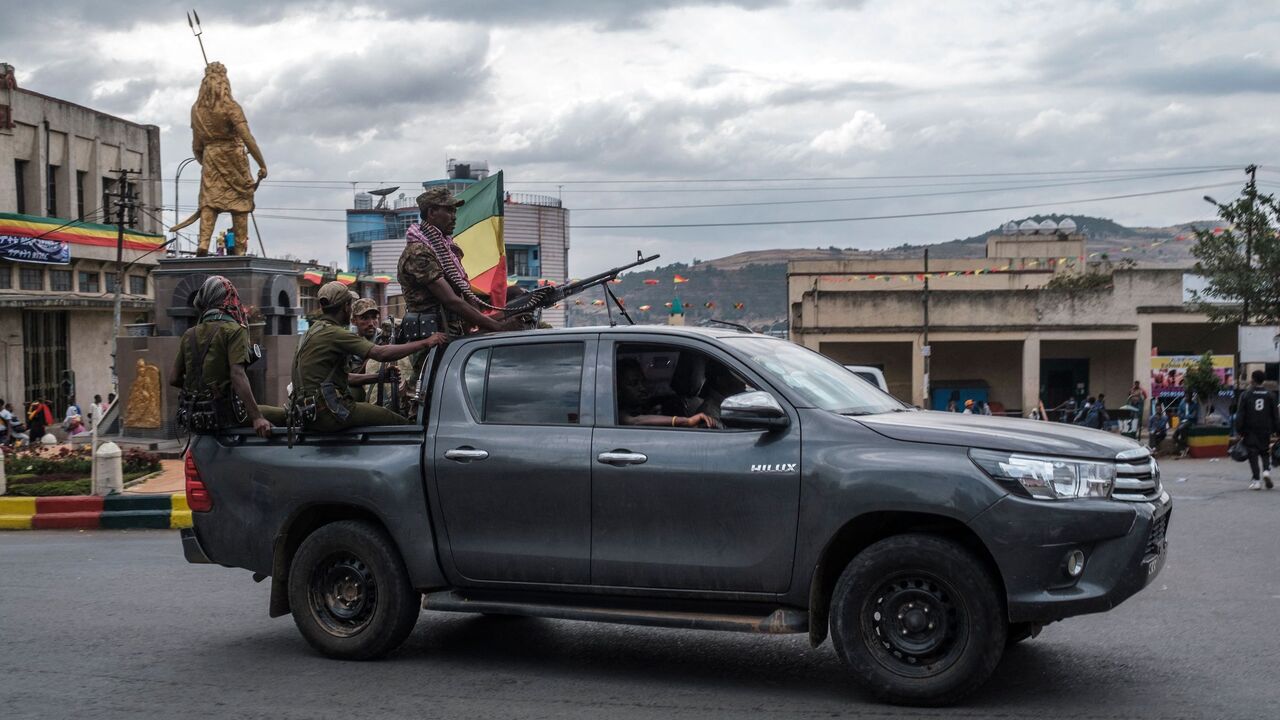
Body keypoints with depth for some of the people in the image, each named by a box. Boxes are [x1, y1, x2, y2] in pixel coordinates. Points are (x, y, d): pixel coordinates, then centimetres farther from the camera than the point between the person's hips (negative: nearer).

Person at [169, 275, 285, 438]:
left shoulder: (190, 334, 12)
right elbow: (237, 375, -20)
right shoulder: (234, 330, -7)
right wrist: (256, 418, -25)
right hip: (223, 415, -7)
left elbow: (173, 378, 11)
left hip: (191, 418, 7)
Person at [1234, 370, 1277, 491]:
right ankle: (1266, 470, -11)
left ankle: (1255, 480, -4)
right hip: (1265, 430, 2)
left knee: (1253, 454, 1)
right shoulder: (1270, 395, 3)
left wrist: (1238, 431, -2)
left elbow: (1240, 415, -6)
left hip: (1250, 430, -2)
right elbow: (1274, 415, 5)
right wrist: (1276, 430, 10)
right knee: (1265, 453, 15)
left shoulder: (1246, 395, -4)